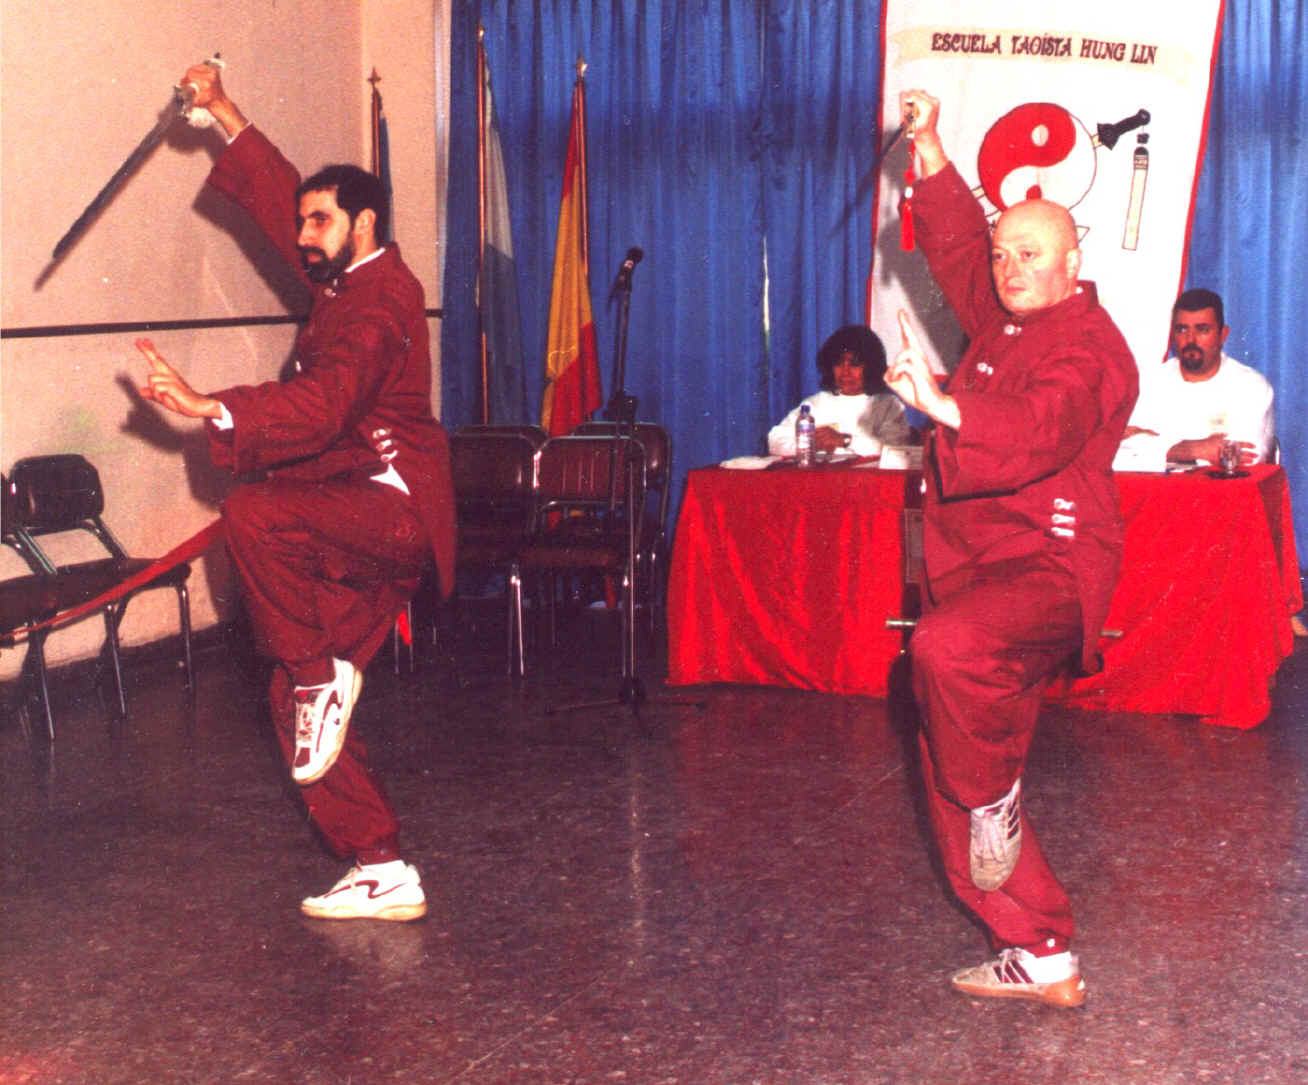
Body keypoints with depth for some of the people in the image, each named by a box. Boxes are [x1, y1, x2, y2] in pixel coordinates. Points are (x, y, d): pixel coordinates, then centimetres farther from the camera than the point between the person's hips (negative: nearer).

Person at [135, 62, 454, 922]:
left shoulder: (381, 299, -13)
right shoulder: (352, 280, 16)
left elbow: (323, 404, -30)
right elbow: (276, 193, 29)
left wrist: (206, 408, -38)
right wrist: (224, 112, 25)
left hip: (392, 506, -10)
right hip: (360, 528, 10)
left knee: (254, 515, -34)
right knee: (302, 699, 5)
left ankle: (323, 678, -16)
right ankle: (382, 873, 9)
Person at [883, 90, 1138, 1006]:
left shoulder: (1086, 346, -12)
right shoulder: (1007, 322, 15)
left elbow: (1040, 435, -31)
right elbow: (954, 246, 28)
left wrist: (947, 406, -46)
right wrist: (931, 155, 18)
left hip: (1049, 570, -9)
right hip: (981, 571, 9)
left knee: (948, 647, -41)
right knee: (956, 790, 9)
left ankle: (996, 799, -14)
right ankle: (1041, 959, 20)